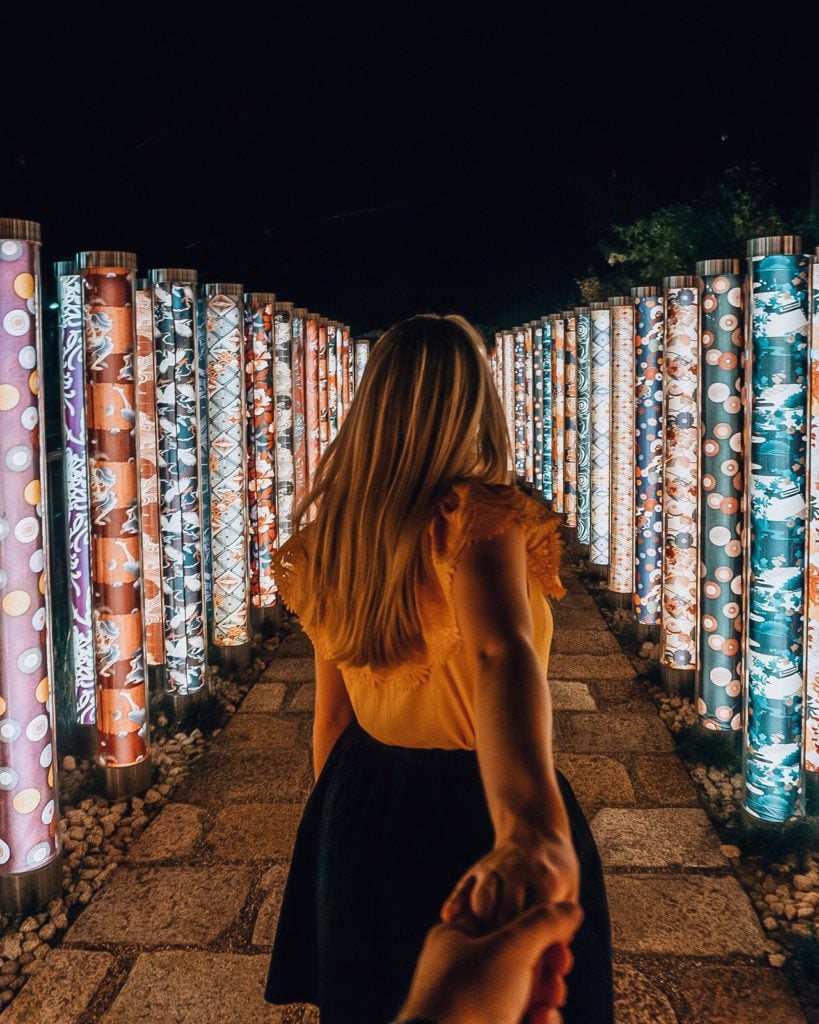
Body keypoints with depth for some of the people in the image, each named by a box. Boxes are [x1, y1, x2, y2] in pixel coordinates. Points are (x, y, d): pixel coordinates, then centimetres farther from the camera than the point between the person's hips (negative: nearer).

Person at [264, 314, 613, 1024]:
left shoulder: (331, 533, -4)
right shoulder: (474, 514, -22)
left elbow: (330, 712, 4)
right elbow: (503, 654, -43)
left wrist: (339, 818, 18)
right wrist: (530, 829, -58)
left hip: (361, 811, 6)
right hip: (470, 814, -5)